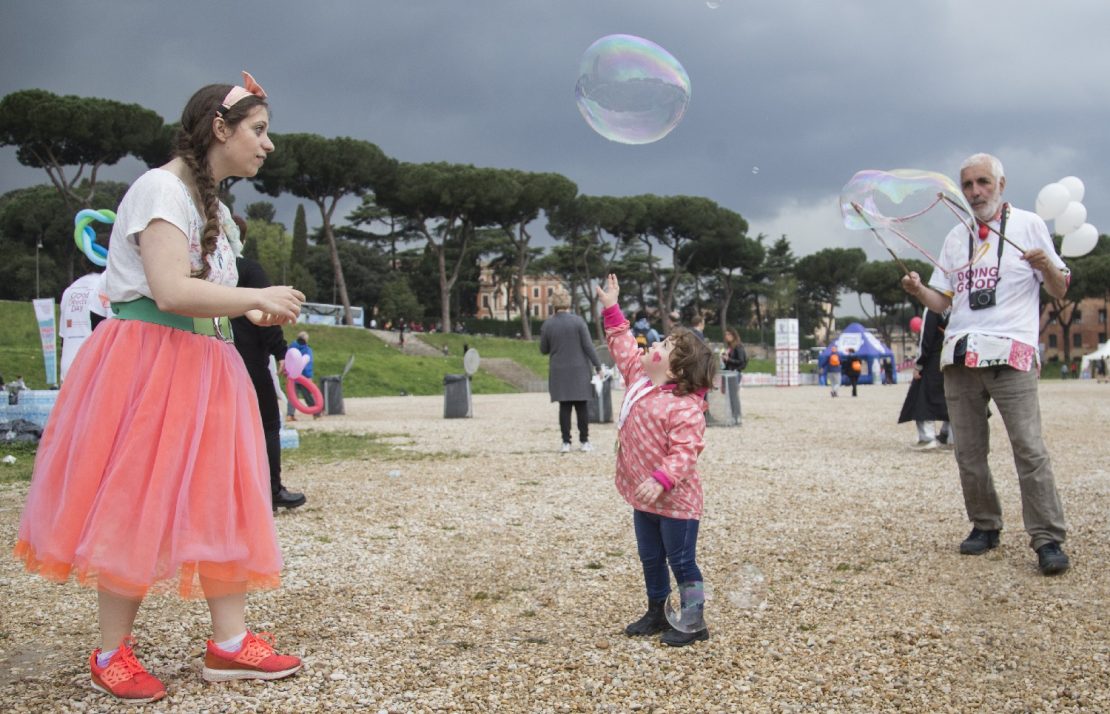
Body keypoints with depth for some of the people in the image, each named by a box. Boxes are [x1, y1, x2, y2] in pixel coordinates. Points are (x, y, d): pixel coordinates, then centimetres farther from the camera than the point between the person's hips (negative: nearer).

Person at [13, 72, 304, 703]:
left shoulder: (213, 205, 19)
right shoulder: (162, 187, -12)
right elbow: (170, 292, -23)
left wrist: (252, 312, 7)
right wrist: (261, 297, -15)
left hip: (205, 367, 9)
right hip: (149, 363, -9)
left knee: (221, 502, 6)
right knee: (136, 504, -3)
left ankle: (230, 643, 12)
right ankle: (113, 653, 10)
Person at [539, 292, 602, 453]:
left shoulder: (547, 324, -3)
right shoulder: (578, 321, -7)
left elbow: (543, 350, 5)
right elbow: (588, 346, -8)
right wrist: (597, 365, -2)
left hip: (559, 372, 1)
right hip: (579, 370, -1)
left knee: (564, 407, 5)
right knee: (581, 406, 6)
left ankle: (566, 442, 2)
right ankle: (584, 441, 8)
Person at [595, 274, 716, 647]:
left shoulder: (685, 407, -24)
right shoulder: (640, 378, 1)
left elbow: (683, 454, -28)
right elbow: (624, 348, 15)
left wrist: (660, 480, -39)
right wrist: (611, 309, 13)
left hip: (675, 501, -9)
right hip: (643, 496, 9)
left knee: (681, 561, 3)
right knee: (651, 558, 20)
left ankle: (693, 622, 16)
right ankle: (656, 613, 35)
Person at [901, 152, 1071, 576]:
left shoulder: (1029, 224, 7)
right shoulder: (956, 238, 18)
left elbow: (1059, 291, 5)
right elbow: (942, 301, 17)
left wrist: (1047, 267, -16)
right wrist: (919, 291, -4)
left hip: (1011, 354, -4)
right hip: (960, 355, 5)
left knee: (1029, 449, -12)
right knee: (969, 453, 5)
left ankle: (1048, 540, -9)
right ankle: (985, 526, 17)